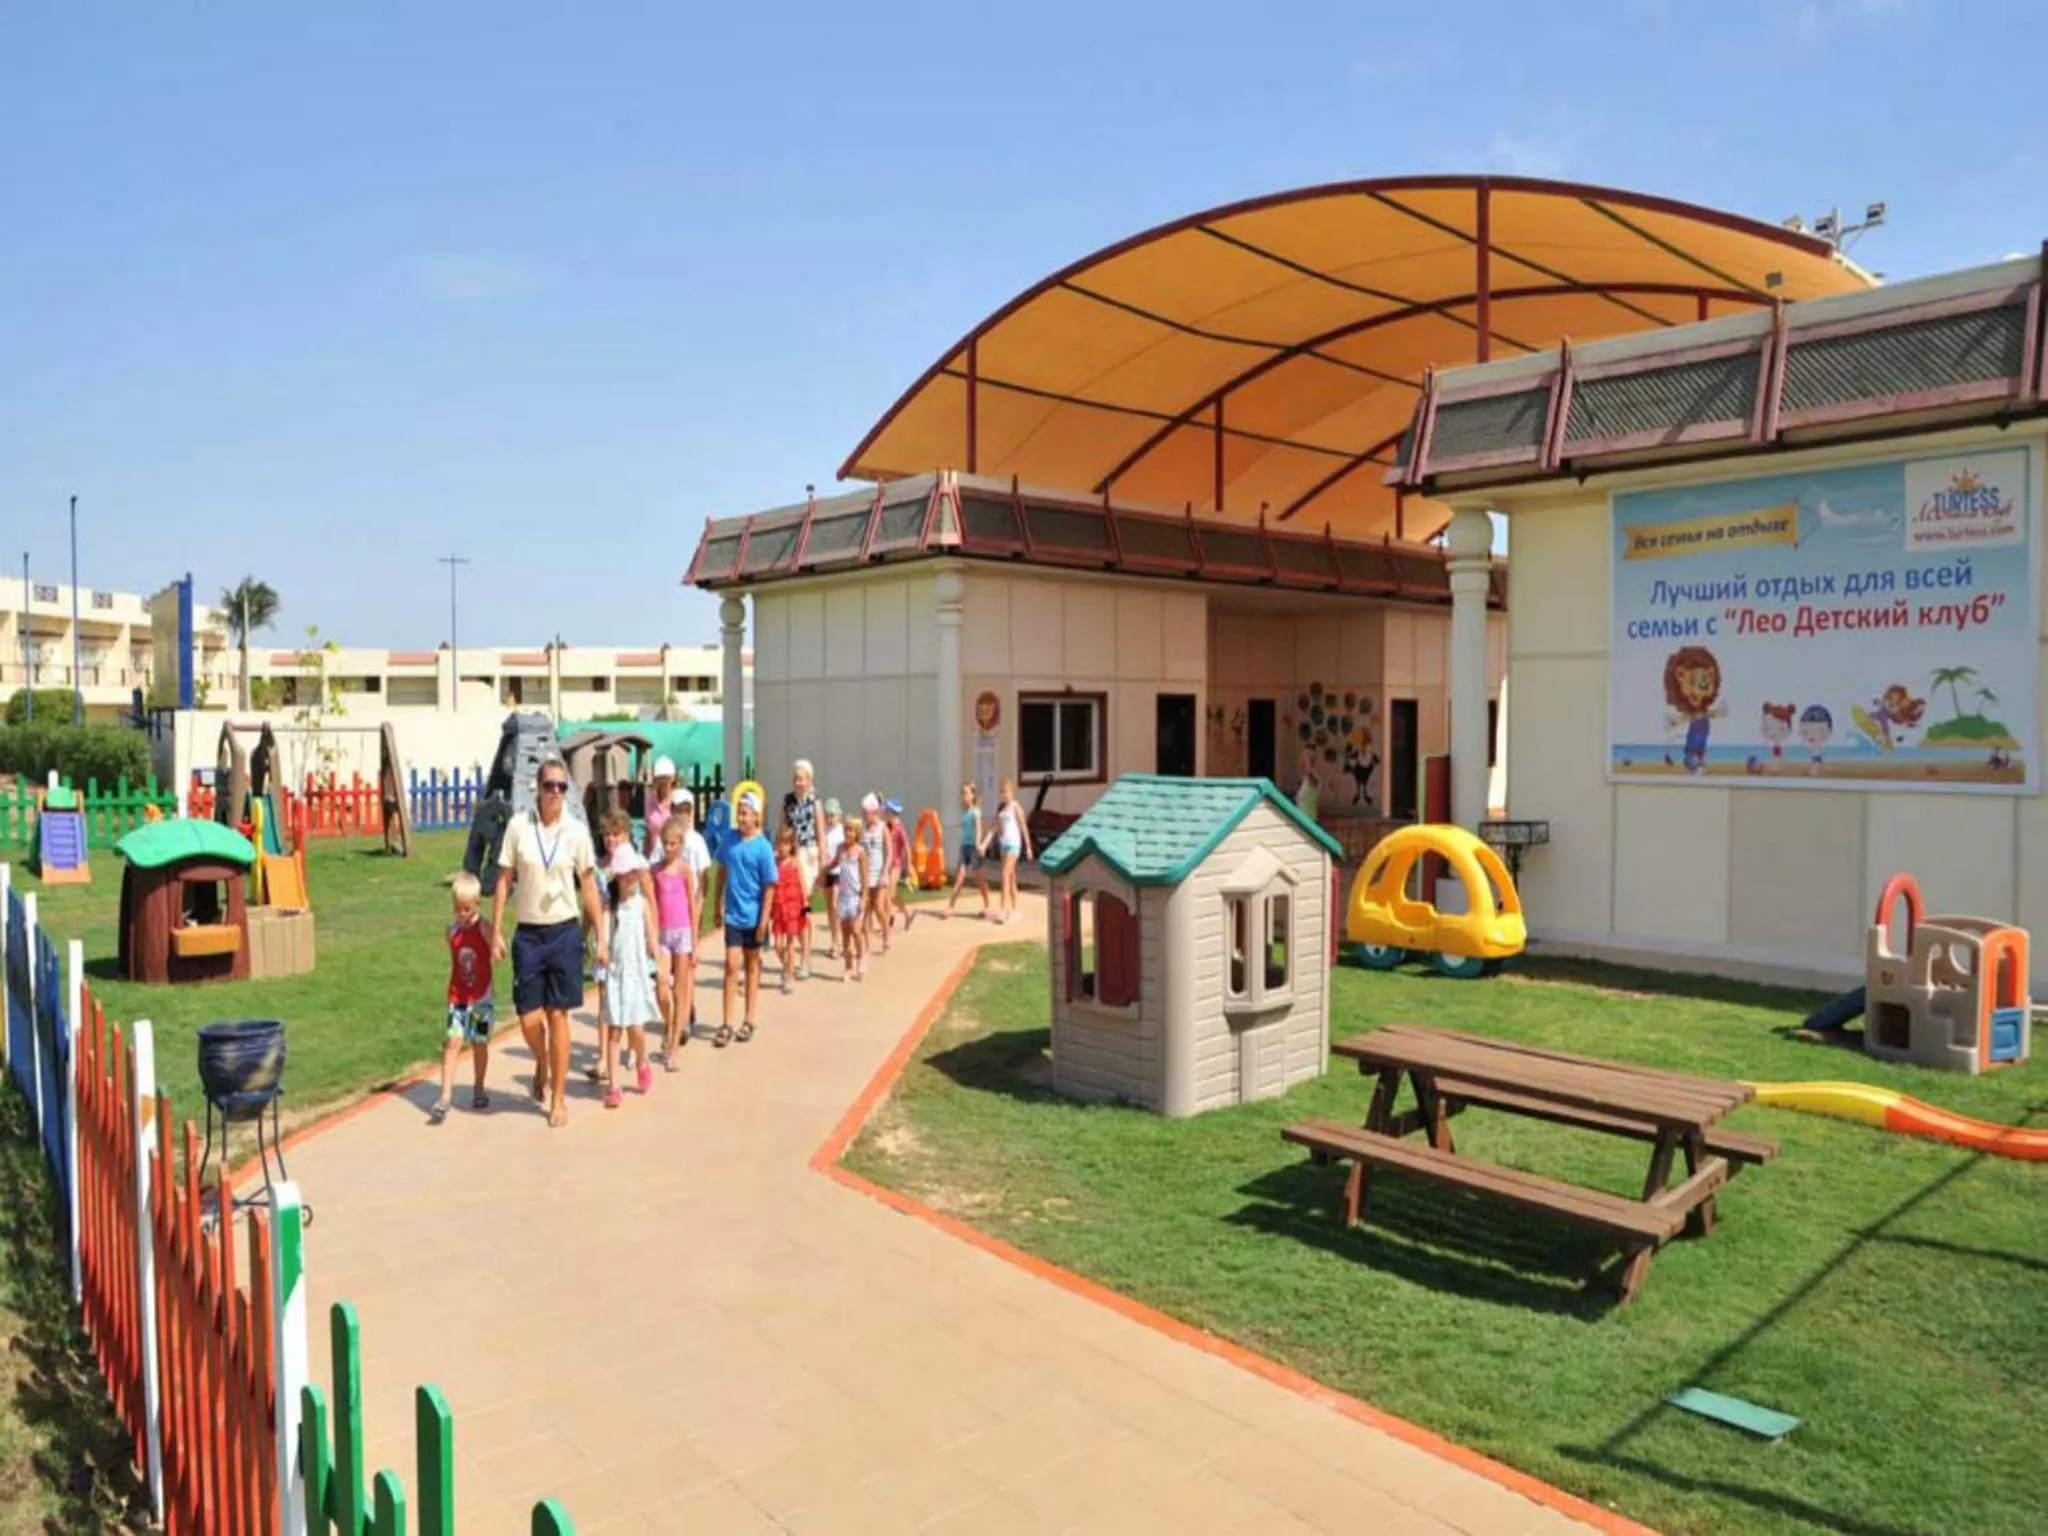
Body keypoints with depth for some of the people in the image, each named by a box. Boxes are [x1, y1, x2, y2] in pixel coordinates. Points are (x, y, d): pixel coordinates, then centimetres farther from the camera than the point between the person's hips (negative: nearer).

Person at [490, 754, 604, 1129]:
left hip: (564, 932, 0)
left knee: (558, 1017, 3)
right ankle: (541, 1066, 36)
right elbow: (504, 880, 2)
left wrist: (601, 938, 1)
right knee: (529, 1019, 1)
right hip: (528, 933, 1)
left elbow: (589, 886, 3)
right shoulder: (518, 825, -3)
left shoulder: (576, 831, -3)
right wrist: (496, 932, -1)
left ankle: (558, 1101, 16)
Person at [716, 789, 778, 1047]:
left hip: (754, 916, -2)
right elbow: (722, 870, 11)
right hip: (733, 914, 2)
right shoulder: (730, 838, -2)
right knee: (732, 966, -3)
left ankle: (749, 1020, 23)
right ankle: (726, 1024, 1)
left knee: (752, 966, 12)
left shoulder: (762, 847, -13)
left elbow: (768, 887, -10)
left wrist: (763, 921, -12)